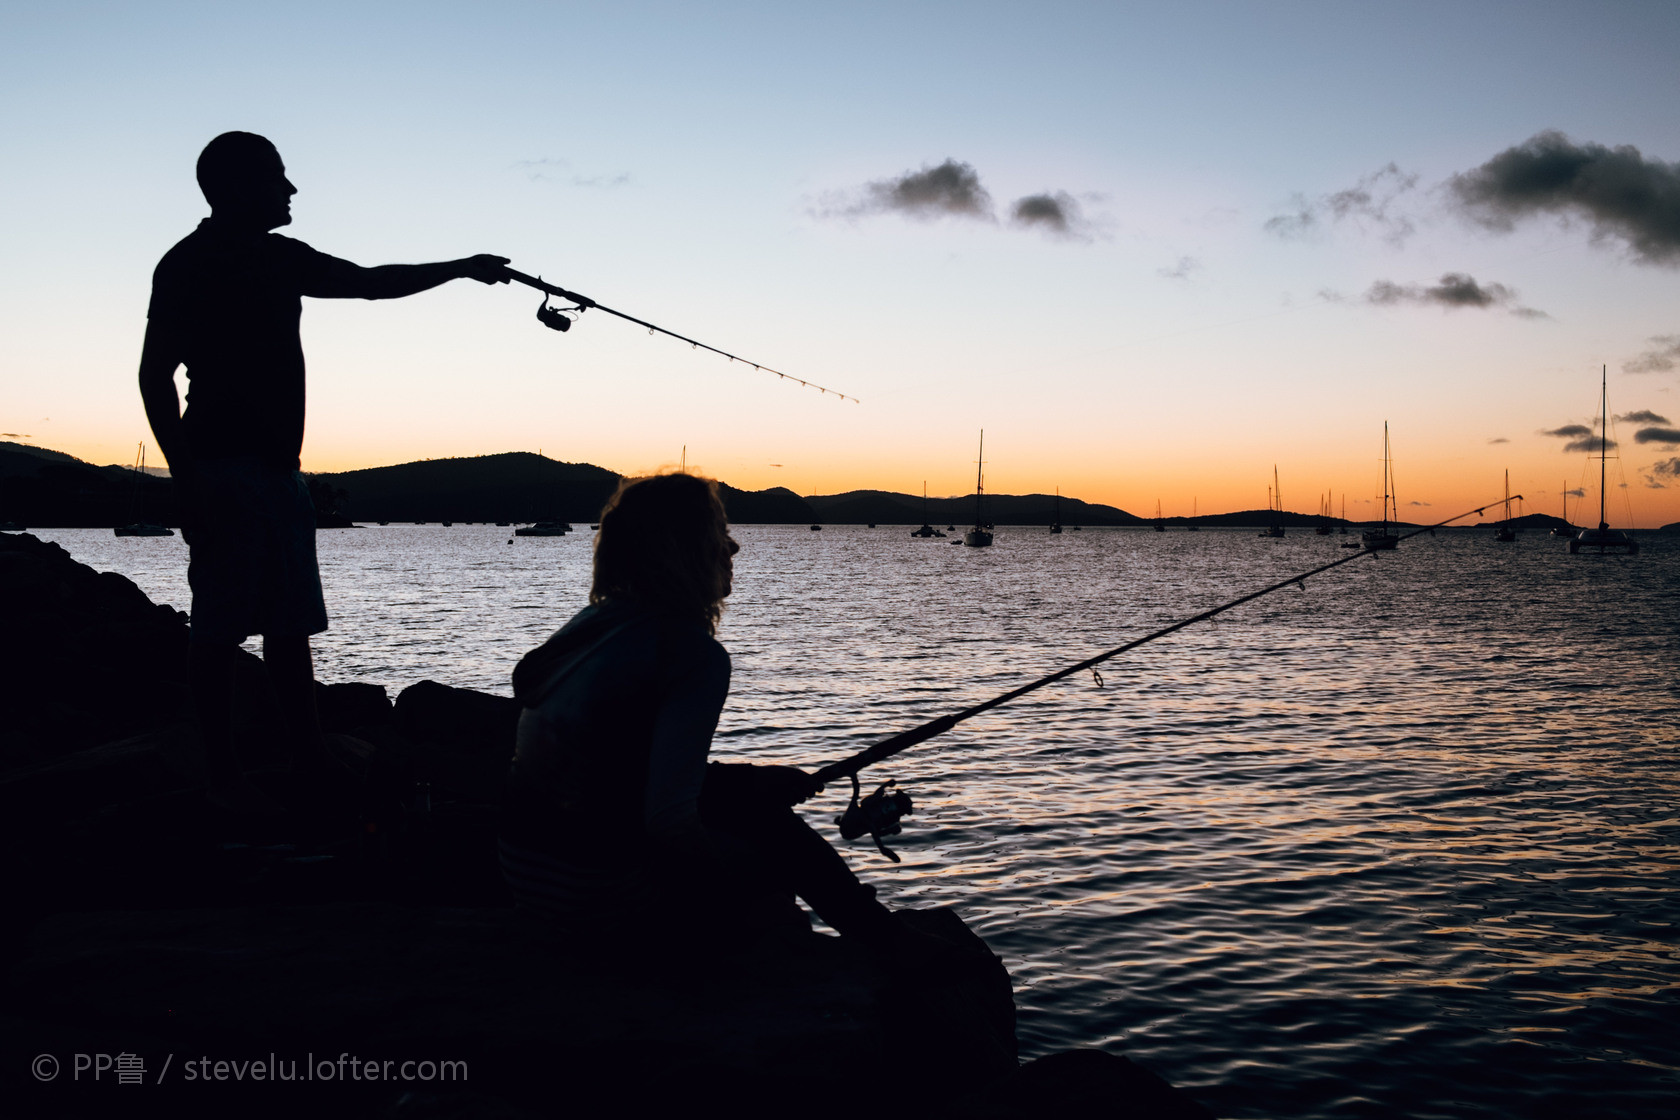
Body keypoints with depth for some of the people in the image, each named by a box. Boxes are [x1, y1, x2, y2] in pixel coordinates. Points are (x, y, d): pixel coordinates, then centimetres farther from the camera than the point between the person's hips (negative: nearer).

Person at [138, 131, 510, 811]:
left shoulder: (281, 258, 17)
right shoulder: (187, 264, -5)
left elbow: (373, 283, 28)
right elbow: (155, 375, -9)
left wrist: (461, 268, 26)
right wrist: (186, 477, -17)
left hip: (278, 467, 8)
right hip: (223, 467, -8)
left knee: (292, 624, 8)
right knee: (220, 627, -6)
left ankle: (308, 761, 14)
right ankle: (224, 775, 0)